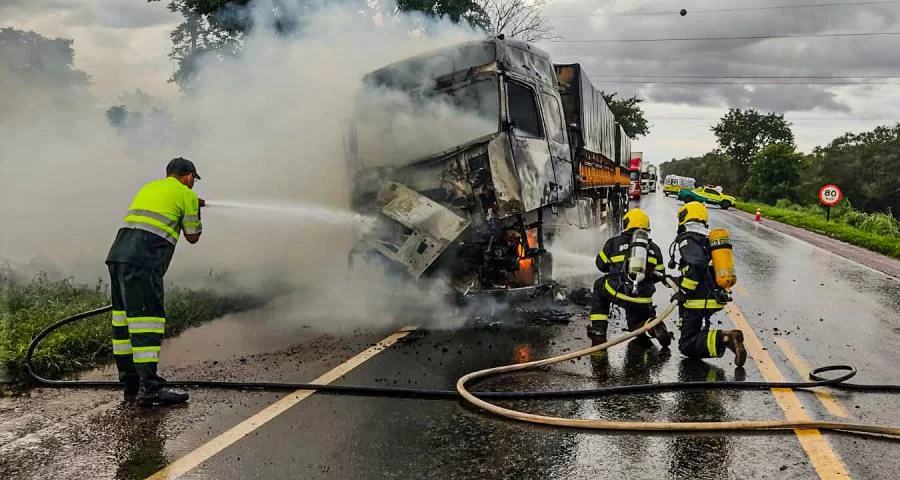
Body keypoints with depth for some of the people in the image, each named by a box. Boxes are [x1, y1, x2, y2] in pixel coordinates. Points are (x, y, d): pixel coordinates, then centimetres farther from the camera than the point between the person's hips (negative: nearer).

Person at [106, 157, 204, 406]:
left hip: (119, 254, 8)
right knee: (147, 318, -11)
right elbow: (193, 237, 13)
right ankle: (149, 387, -15)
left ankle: (130, 385, 15)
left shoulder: (149, 187, 27)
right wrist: (194, 212, 31)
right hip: (143, 261, -8)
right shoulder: (187, 195, 8)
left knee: (124, 318, 9)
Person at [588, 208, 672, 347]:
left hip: (617, 293, -3)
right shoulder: (654, 248, 15)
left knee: (600, 285, 30)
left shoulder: (614, 243, 7)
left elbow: (601, 265, 20)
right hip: (643, 301, 3)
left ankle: (598, 329, 21)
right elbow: (659, 275, 23)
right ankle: (655, 326, -1)